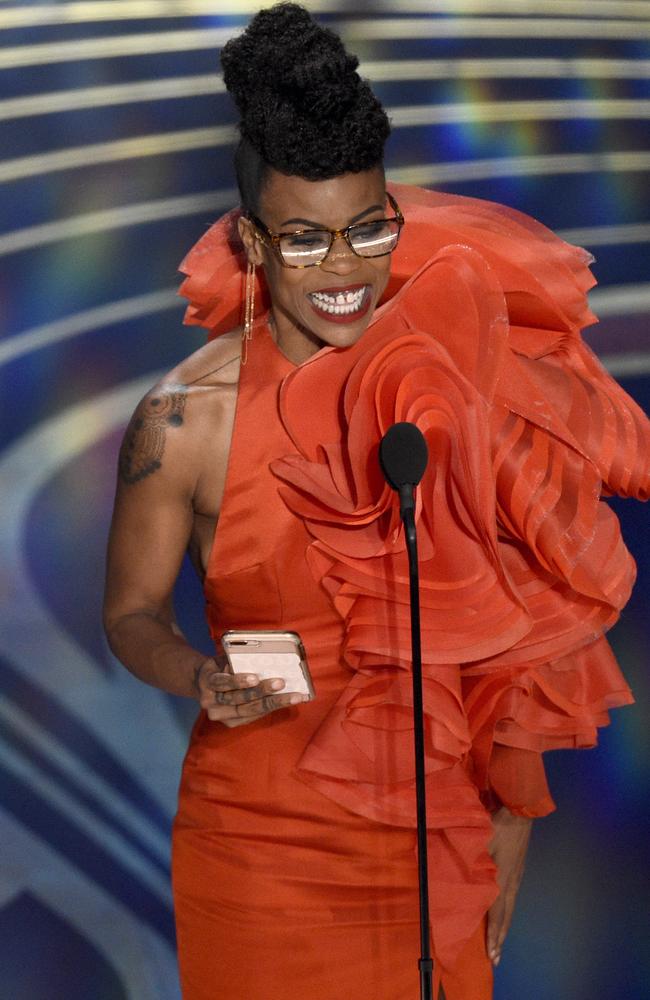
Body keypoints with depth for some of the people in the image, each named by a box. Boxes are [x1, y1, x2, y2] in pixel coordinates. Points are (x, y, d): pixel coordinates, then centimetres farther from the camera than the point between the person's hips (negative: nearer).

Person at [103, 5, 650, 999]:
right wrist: (199, 678, -22)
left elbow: (501, 624, 3)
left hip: (436, 822, 3)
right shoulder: (186, 418, -13)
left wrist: (510, 818, 4)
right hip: (261, 835, -2)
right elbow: (133, 612, 0)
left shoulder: (440, 384, -5)